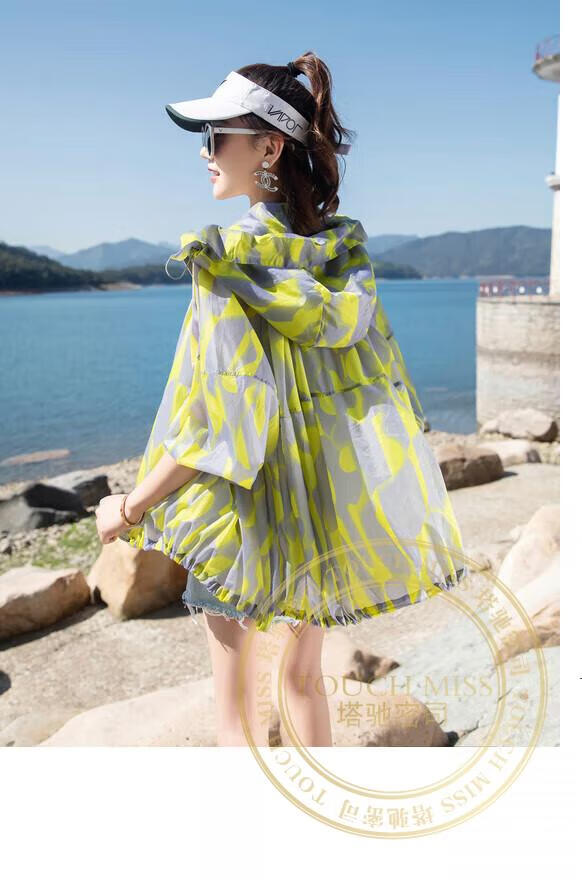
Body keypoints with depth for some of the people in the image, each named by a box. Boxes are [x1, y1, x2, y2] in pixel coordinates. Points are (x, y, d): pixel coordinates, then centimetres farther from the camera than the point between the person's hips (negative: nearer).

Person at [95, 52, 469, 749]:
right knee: (303, 677, 24)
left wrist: (128, 508, -15)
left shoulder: (223, 258, -19)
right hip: (334, 505, 7)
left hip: (257, 511, -7)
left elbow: (220, 423, -23)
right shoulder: (345, 240, 3)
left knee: (236, 707, 13)